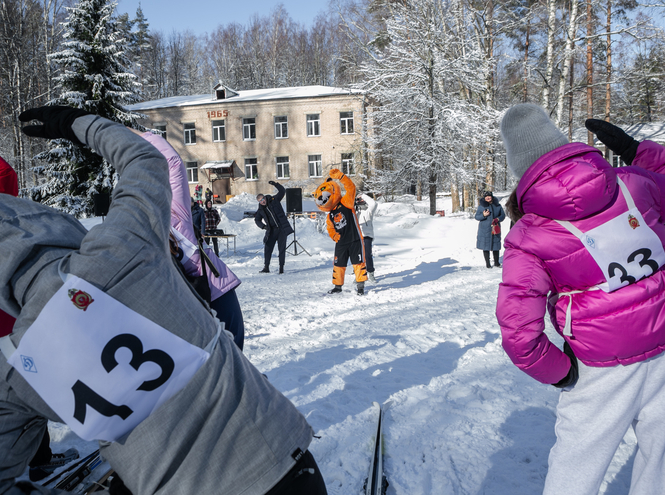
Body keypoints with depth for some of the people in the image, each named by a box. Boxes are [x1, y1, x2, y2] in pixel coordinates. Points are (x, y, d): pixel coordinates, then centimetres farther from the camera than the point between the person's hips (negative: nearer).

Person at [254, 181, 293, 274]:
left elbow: (282, 191, 1)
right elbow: (257, 220, 15)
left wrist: (275, 184, -12)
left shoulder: (274, 200, 2)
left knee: (282, 249, 0)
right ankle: (266, 267, 6)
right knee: (267, 248, -4)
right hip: (272, 231, 2)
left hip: (282, 229, -2)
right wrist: (263, 226, -3)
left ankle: (281, 267, 8)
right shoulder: (260, 210, 7)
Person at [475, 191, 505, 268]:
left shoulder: (497, 205, 5)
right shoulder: (481, 206, -1)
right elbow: (477, 217, 1)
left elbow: (503, 215, 11)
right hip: (484, 229, -2)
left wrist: (498, 219, -10)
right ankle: (487, 263, 14)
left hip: (495, 229, 2)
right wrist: (483, 215, -18)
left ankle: (496, 262, 22)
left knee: (496, 245, 6)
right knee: (486, 245, 2)